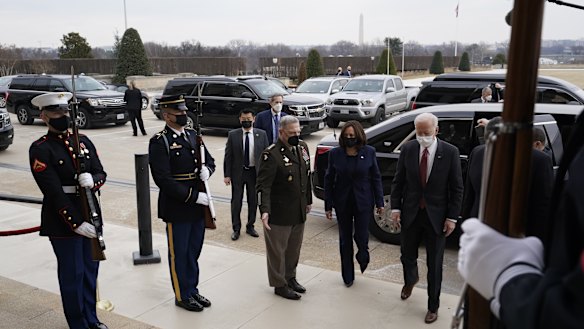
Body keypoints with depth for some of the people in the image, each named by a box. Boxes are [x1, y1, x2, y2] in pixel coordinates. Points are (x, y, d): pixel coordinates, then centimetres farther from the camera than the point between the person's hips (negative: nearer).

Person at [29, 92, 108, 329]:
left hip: (91, 214, 6)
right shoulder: (40, 149, -11)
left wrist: (92, 180, -18)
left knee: (91, 269, 16)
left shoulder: (83, 141, 8)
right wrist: (76, 223, -20)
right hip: (63, 219, -6)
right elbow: (54, 192, -17)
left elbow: (101, 173, 6)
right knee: (73, 274, 5)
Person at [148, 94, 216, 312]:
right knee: (179, 254, 9)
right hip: (176, 208, -6)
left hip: (198, 206, 7)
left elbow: (209, 160, 17)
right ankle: (182, 296, 25)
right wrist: (194, 196, -21)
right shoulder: (159, 142, -14)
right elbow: (163, 179, -20)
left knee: (194, 251, 18)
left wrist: (207, 169, -8)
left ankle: (192, 290, 34)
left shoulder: (192, 135, 8)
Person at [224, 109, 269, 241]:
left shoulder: (261, 134, -2)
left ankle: (250, 226, 28)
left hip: (255, 172, 1)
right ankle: (236, 228, 20)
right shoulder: (233, 135, -4)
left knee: (253, 201, 11)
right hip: (238, 172, -1)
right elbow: (228, 156, -2)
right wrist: (227, 175, -6)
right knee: (236, 201, 6)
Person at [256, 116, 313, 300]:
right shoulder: (272, 154, -19)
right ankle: (280, 285, 24)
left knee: (294, 248, 21)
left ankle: (290, 277, 40)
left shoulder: (302, 147, 5)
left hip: (299, 212, 7)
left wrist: (308, 200, 19)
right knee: (277, 250, 9)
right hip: (279, 214, -7)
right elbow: (263, 185, -22)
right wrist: (264, 211, -30)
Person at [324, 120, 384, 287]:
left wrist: (379, 202, 0)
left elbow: (376, 178, 1)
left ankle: (363, 255, 38)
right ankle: (348, 276, 27)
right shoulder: (335, 154, -4)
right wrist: (328, 205, -1)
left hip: (363, 202, -1)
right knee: (345, 239, 10)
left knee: (361, 236, -1)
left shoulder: (369, 152, -5)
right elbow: (329, 180, 1)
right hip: (342, 202, 1)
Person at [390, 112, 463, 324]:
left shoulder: (450, 152, -10)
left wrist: (452, 217, -8)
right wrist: (396, 207, -4)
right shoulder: (407, 149, -4)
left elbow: (456, 188, -5)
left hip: (437, 216, -2)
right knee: (407, 256, 17)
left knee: (434, 265, 8)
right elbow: (398, 181, 3)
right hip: (410, 213, 2)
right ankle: (410, 280, 51)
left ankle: (433, 306, 26)